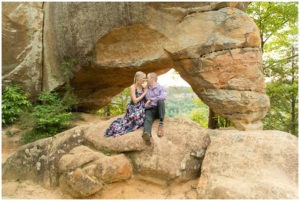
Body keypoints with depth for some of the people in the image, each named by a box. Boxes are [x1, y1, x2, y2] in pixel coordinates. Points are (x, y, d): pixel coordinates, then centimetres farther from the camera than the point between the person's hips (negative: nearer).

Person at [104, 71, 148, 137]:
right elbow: (135, 101, -17)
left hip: (141, 107, 7)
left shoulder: (143, 86, 5)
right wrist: (144, 93, -13)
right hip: (134, 108, -6)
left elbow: (145, 98, 8)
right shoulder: (133, 87, -13)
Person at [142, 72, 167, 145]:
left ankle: (161, 124, -33)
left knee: (161, 101, -34)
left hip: (158, 110, -1)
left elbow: (164, 97, -19)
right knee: (147, 119, -34)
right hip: (149, 110, 2)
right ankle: (147, 134, -66)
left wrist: (151, 100, -21)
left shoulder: (161, 88, 4)